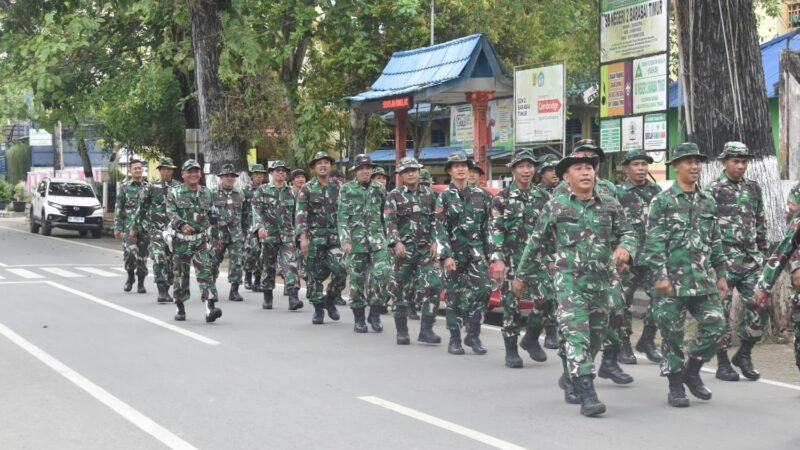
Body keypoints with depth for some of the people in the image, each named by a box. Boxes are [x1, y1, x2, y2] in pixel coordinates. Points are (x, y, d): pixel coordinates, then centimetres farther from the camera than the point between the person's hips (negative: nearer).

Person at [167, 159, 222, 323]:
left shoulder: (207, 193, 12)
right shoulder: (175, 193, 2)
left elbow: (213, 216, 20)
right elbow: (171, 213, -11)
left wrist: (215, 234, 20)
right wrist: (181, 224, -29)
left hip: (202, 240, 1)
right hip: (181, 240, -1)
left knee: (205, 271, -14)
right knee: (181, 274, 8)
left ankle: (210, 308, -23)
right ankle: (180, 309, 23)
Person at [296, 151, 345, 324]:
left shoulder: (338, 188, 10)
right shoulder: (307, 189, 2)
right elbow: (300, 214, -5)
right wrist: (303, 237, -16)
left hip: (335, 237, 1)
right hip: (314, 237, -1)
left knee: (341, 269, -14)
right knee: (315, 275, 3)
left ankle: (330, 300, 9)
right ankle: (318, 309, 16)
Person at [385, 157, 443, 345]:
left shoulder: (429, 195, 13)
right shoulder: (394, 196, 1)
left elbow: (435, 221, 14)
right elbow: (390, 222, -10)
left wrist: (434, 242, 0)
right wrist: (396, 242, -24)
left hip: (425, 249, 3)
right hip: (403, 249, -3)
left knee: (433, 285, -11)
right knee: (400, 290, 3)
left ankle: (426, 330, -7)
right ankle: (402, 332, 14)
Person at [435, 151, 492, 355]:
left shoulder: (480, 195, 9)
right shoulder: (444, 197, -1)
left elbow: (486, 226, 13)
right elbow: (440, 229, -8)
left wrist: (488, 251, 10)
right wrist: (446, 255, -16)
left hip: (476, 251, 2)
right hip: (453, 252, -2)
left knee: (483, 289, -11)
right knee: (454, 295, 2)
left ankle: (473, 335, 2)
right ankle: (455, 339, 12)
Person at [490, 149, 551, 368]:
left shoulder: (544, 197, 10)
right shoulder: (502, 199, 0)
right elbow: (496, 231, -6)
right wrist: (498, 260, -14)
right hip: (511, 260, -3)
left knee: (545, 299, -10)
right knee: (511, 305, 0)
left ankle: (531, 339, 13)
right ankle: (511, 352, 10)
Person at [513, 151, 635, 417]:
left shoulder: (610, 205, 8)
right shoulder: (555, 206, 1)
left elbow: (626, 233, 12)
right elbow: (537, 243, 9)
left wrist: (624, 248, -13)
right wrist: (522, 275, 14)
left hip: (601, 280, 4)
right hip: (569, 279, -4)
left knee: (596, 336, 13)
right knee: (577, 334, -15)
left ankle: (570, 377, 36)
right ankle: (587, 394, -19)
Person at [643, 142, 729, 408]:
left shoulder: (708, 202, 13)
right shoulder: (662, 202, -3)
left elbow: (716, 242, 18)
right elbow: (654, 242, -9)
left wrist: (721, 274, 14)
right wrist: (660, 276, -16)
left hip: (703, 280, 5)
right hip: (672, 280, -5)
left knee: (715, 326, -2)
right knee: (672, 334, 1)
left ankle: (691, 370, 20)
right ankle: (675, 386, 14)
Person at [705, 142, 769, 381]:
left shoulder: (754, 189, 12)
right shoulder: (713, 190, -4)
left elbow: (760, 225, 18)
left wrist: (765, 253, 14)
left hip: (751, 259, 5)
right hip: (724, 260, -5)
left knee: (761, 306, -2)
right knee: (722, 311, 1)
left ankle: (744, 353, 15)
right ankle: (723, 363, 11)